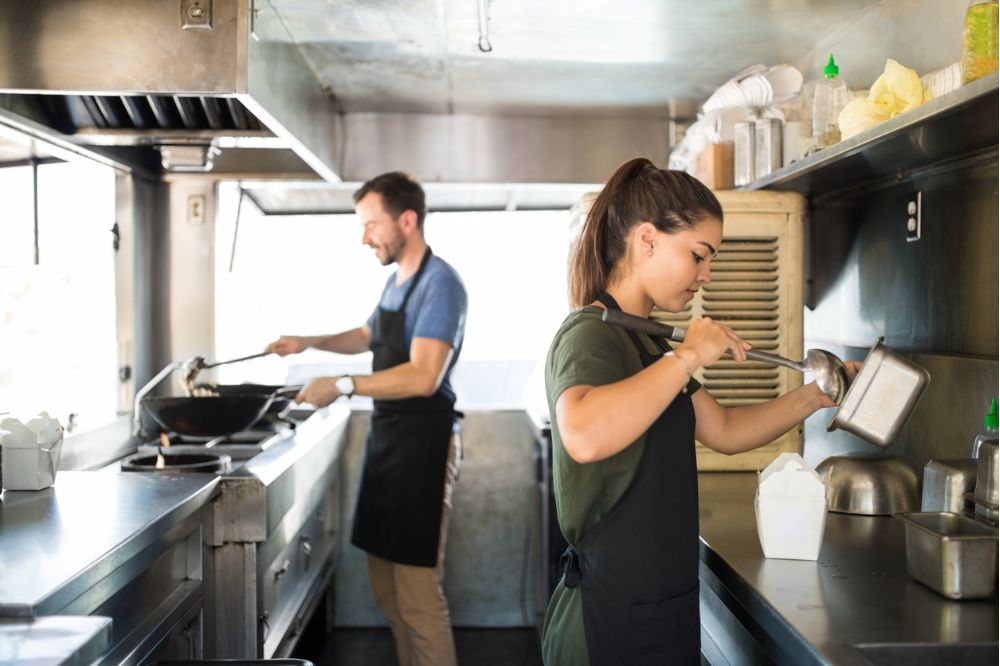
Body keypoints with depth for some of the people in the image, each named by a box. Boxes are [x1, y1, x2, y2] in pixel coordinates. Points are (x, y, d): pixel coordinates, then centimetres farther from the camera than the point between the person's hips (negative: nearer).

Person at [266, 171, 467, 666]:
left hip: (422, 444, -9)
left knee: (417, 594, -6)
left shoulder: (439, 284, -15)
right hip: (386, 437, 9)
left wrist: (343, 385, -26)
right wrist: (309, 342, 19)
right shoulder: (396, 280, 12)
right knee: (386, 587, 15)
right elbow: (368, 336, 31)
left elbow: (424, 377, -26)